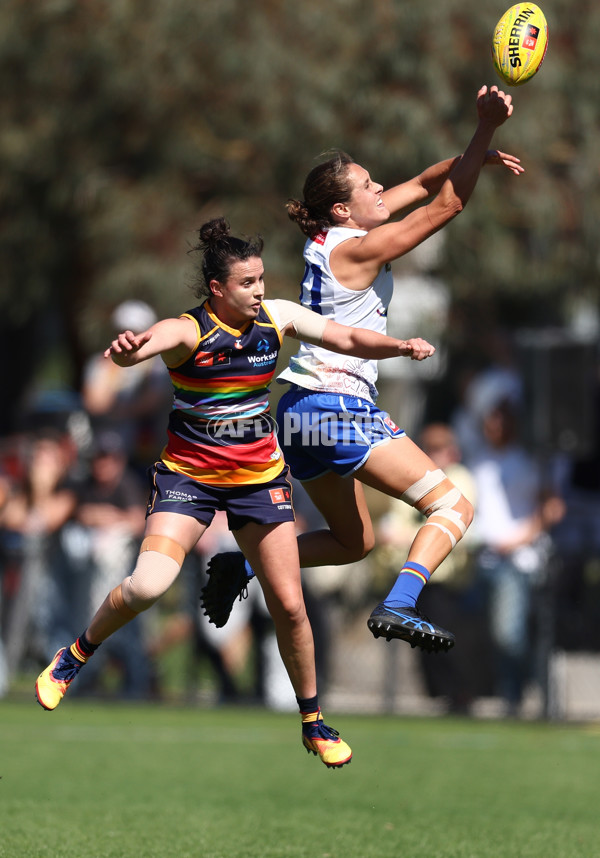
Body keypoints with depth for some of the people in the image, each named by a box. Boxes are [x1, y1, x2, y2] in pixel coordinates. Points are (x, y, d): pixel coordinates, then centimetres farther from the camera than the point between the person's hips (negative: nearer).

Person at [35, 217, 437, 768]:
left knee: (289, 604, 0)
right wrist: (127, 348, -65)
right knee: (147, 585, -23)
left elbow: (348, 339, 4)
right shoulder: (187, 331, -19)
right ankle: (77, 655, 5)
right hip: (188, 474, -4)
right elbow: (135, 350, -40)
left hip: (259, 475, 4)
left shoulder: (278, 318, -4)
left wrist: (401, 346, -14)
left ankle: (313, 722, 19)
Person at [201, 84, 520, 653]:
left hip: (300, 413, 10)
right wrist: (486, 129, -16)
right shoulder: (356, 250, -12)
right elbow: (447, 204, -15)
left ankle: (242, 565, 13)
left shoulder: (333, 235, 11)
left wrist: (475, 155, 8)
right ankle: (398, 608, -27)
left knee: (354, 541, 23)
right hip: (340, 408, -10)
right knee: (453, 507, -9)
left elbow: (420, 186, 20)